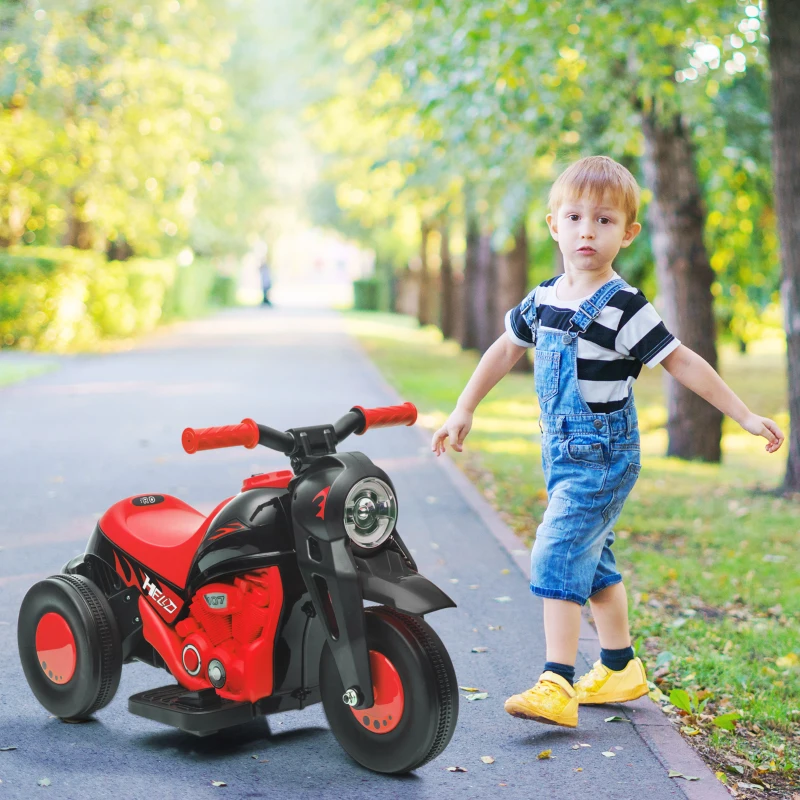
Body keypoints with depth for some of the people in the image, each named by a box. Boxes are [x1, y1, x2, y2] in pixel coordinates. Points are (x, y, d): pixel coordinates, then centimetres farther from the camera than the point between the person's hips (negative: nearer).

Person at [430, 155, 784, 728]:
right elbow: (506, 349, 19)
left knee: (558, 553, -17)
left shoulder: (623, 307, -15)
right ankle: (622, 668, 32)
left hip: (605, 458, -8)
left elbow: (682, 362, -11)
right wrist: (464, 411, 20)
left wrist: (745, 416, -9)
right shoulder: (544, 299, 6)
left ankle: (557, 687, -17)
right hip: (563, 454, 8)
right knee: (593, 560, 17)